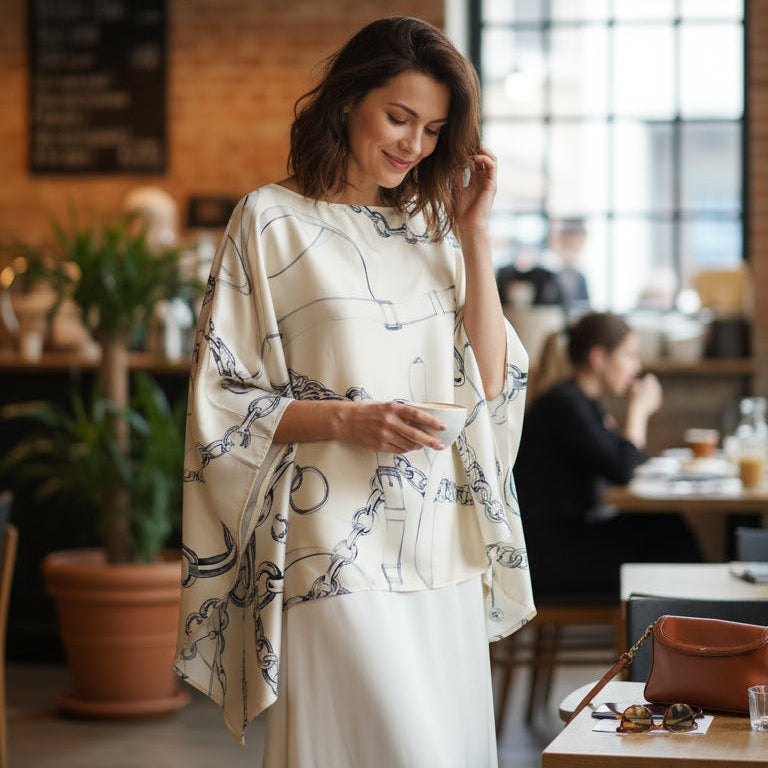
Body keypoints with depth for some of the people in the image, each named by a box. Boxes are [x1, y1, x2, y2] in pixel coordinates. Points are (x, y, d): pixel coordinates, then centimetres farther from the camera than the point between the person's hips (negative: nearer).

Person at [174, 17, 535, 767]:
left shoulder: (429, 230, 16)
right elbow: (221, 402, -4)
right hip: (337, 554, -6)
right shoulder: (272, 220, 0)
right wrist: (343, 418, -18)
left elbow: (489, 383, 7)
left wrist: (474, 235, 3)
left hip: (443, 552, 6)